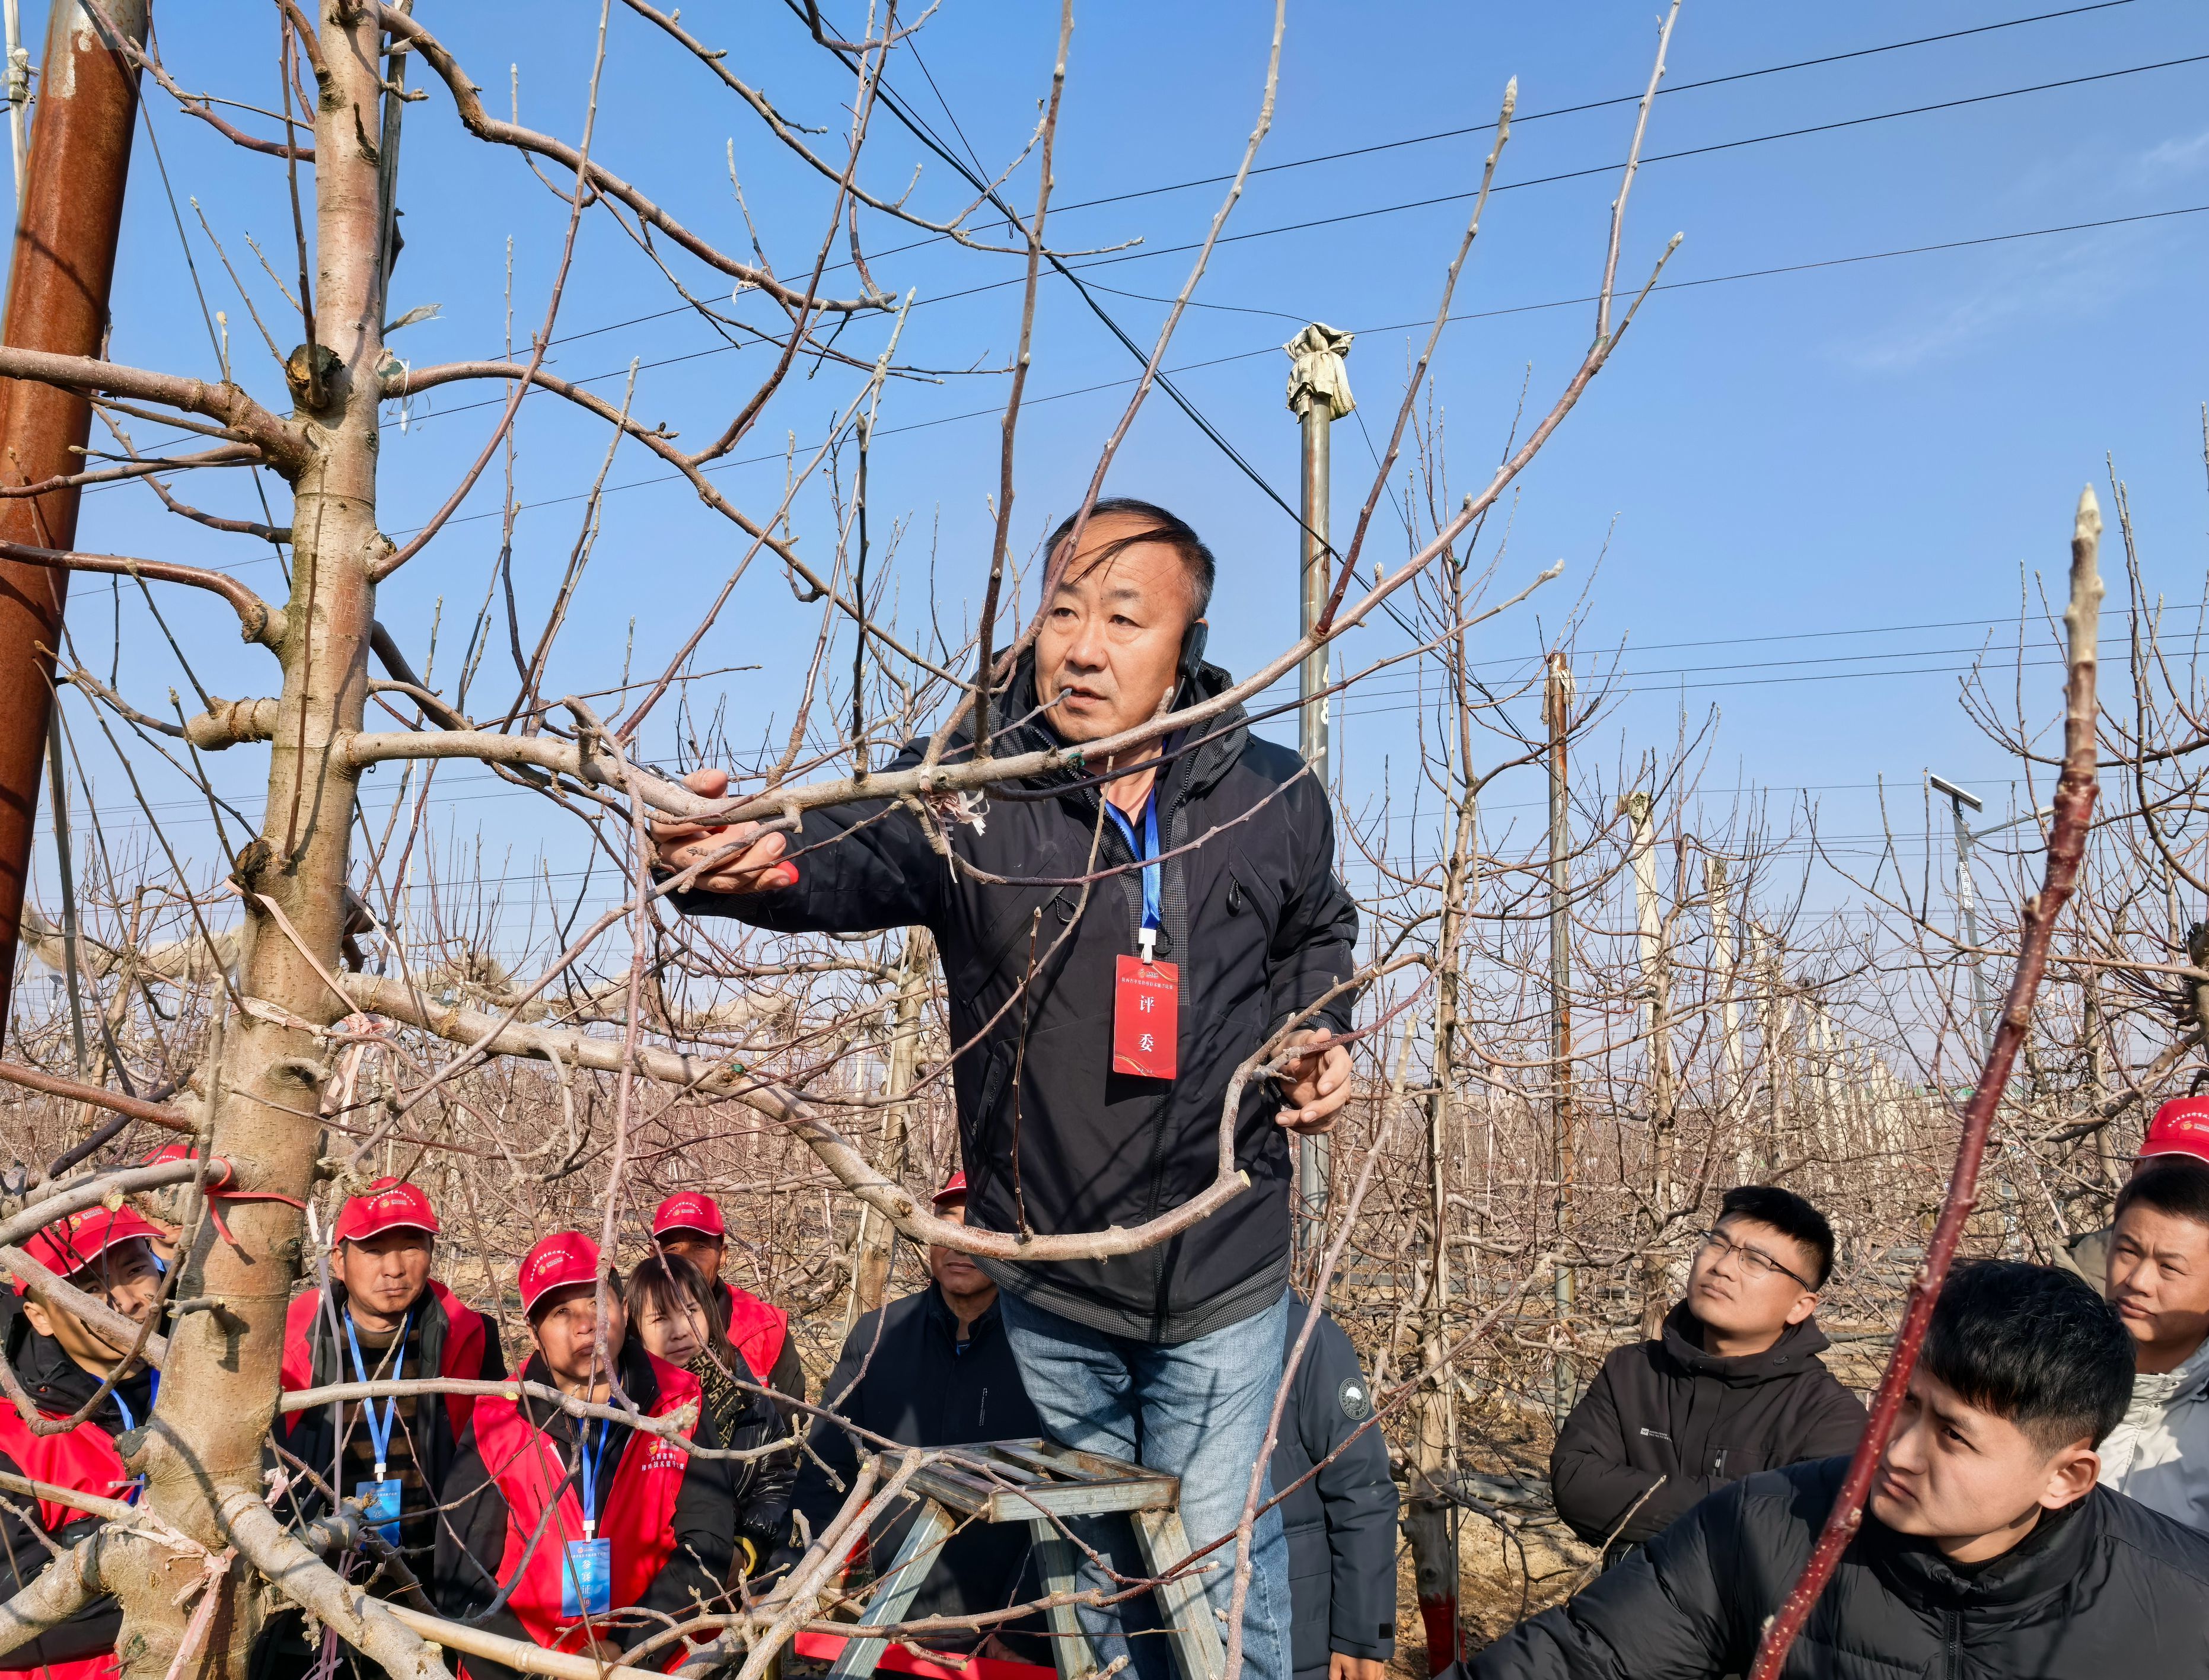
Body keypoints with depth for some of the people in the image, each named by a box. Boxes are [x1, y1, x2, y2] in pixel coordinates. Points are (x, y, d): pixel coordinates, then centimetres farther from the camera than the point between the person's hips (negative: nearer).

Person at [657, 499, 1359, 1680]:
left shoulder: (1275, 797, -5)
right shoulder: (969, 788, -13)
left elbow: (1318, 933, 16)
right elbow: (850, 853, -34)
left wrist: (1315, 1031, -3)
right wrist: (746, 861, -55)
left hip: (1223, 1275, 0)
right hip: (1047, 1277, 0)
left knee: (1219, 1557, 12)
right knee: (1089, 1556, 21)